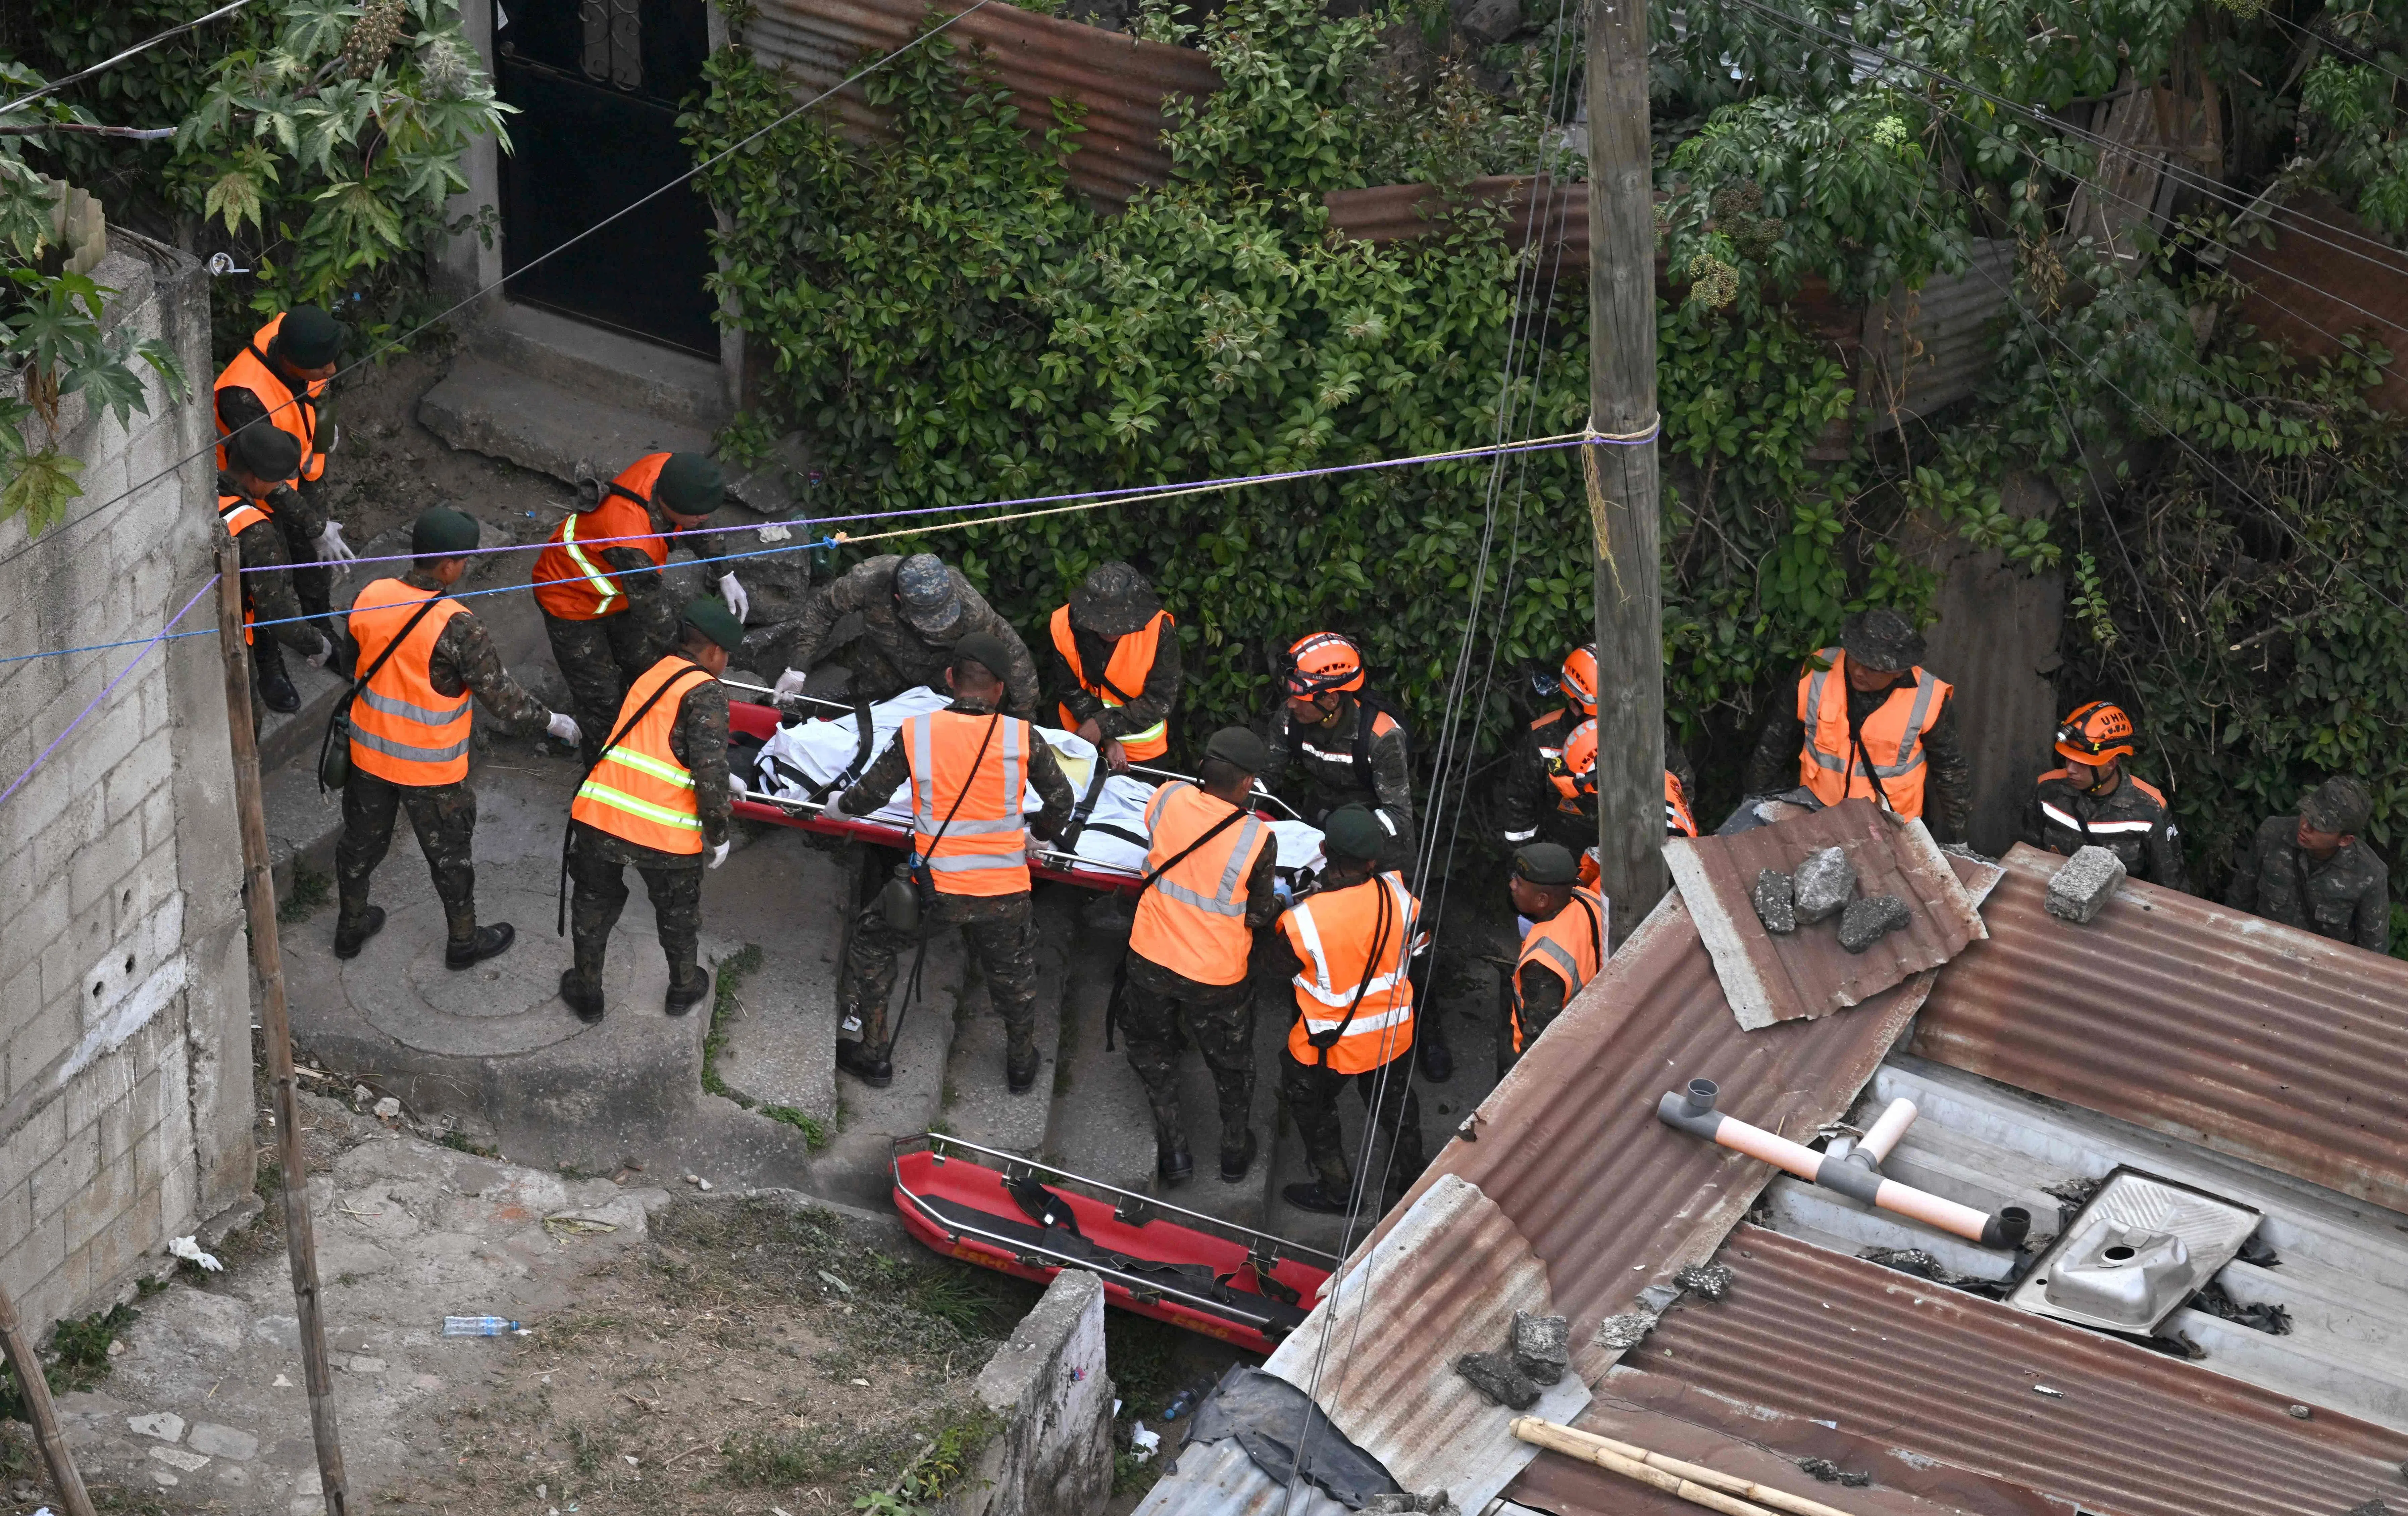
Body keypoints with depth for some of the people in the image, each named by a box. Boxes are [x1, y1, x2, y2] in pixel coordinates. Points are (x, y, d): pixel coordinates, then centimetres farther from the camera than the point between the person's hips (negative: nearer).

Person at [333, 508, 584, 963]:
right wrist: (550, 721, -6)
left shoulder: (370, 598, -12)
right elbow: (502, 698, -23)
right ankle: (463, 940, 36)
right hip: (431, 767, -5)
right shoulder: (456, 627, -29)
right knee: (448, 853, 17)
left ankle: (351, 926, 44)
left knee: (362, 839, 25)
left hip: (370, 752, 5)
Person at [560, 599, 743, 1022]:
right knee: (678, 908, 23)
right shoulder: (705, 694, -5)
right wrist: (718, 833, -3)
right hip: (665, 829, -5)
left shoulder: (650, 677, 18)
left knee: (595, 901, 27)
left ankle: (587, 992, 40)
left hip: (597, 814, 5)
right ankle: (684, 987, 42)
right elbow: (710, 769, -15)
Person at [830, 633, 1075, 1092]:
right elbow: (1062, 801, 0)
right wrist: (1036, 833, 20)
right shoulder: (1022, 736, -8)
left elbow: (869, 795, -3)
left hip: (935, 888, -1)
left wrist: (839, 804, 19)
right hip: (1006, 893, 1)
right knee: (1014, 976, 26)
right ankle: (1022, 1067, 43)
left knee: (871, 943, 24)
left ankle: (870, 1055, 30)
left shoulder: (916, 733, -10)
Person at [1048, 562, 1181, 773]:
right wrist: (1107, 739, -23)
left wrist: (1105, 725, -27)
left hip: (1142, 748, -2)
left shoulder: (1160, 629, -25)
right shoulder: (1066, 625, -20)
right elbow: (1071, 691, -13)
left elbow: (1161, 700, -22)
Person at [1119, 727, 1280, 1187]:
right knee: (1232, 1063, 25)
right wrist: (1279, 902, 8)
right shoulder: (1258, 839, -25)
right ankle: (1236, 1150, 43)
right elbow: (1258, 916, -13)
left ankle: (1173, 1150, 34)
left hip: (1150, 960, 2)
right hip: (1215, 977, -2)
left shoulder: (1168, 799, -17)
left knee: (1153, 1050, 28)